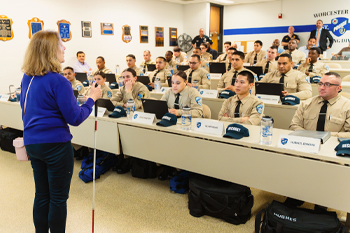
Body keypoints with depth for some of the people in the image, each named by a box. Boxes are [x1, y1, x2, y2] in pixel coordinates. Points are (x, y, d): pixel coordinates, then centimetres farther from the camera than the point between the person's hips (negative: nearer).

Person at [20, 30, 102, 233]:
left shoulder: (27, 78, 6)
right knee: (58, 198, 7)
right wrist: (92, 98, -4)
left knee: (42, 195, 18)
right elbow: (75, 118, -15)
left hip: (32, 142, 8)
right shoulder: (58, 81, -17)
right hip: (55, 144, -7)